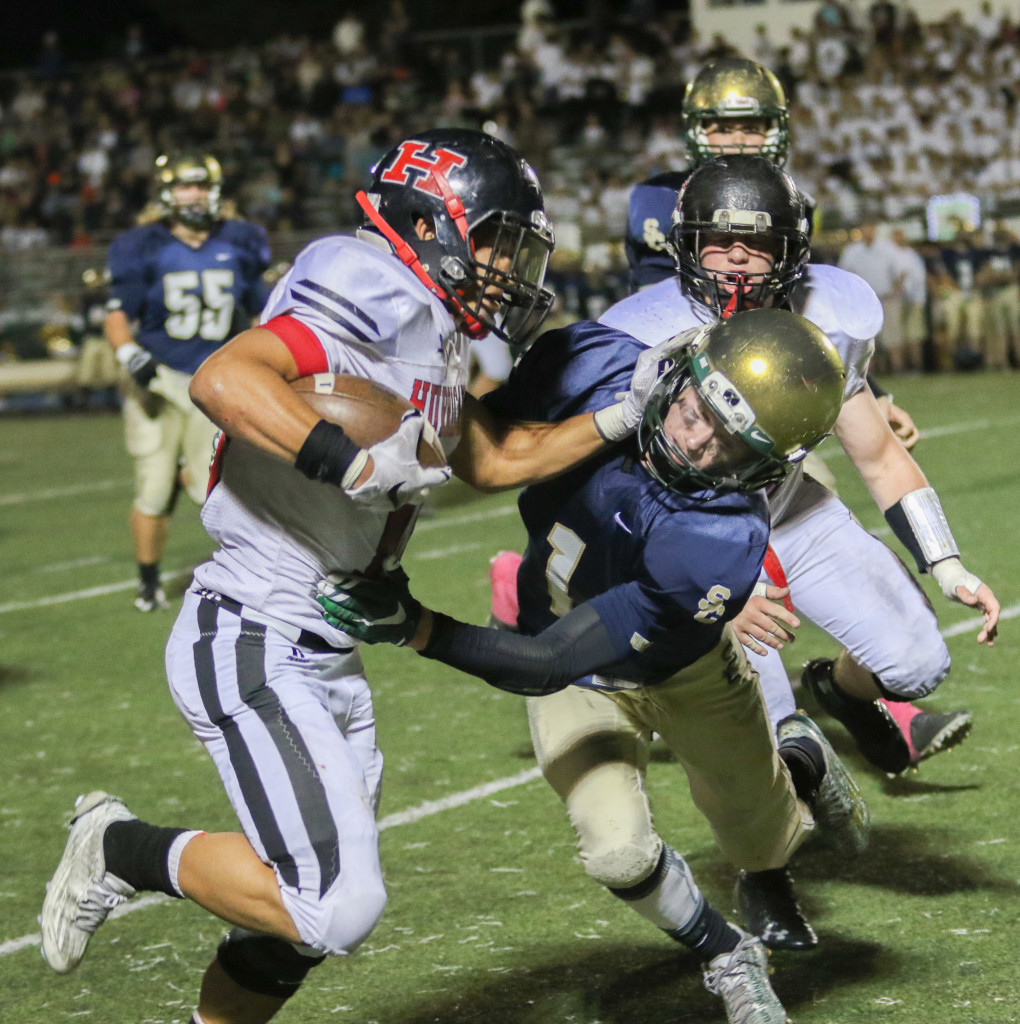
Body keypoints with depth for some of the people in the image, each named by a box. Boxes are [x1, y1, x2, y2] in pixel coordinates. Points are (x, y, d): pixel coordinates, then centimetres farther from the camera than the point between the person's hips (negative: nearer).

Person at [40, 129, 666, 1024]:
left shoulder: (433, 337, 13)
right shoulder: (384, 304, -17)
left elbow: (493, 461, 26)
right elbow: (222, 378, -30)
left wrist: (621, 416, 16)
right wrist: (356, 462, -38)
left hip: (326, 660, 10)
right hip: (250, 648, -10)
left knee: (311, 918, 15)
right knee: (336, 908, -15)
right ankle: (122, 850, 4)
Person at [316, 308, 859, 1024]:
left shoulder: (722, 548, -43)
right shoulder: (599, 370, -33)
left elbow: (549, 664, -40)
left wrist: (416, 628, -47)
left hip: (688, 671, -2)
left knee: (765, 849, 20)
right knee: (619, 851, -16)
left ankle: (802, 760, 57)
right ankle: (728, 957, 15)